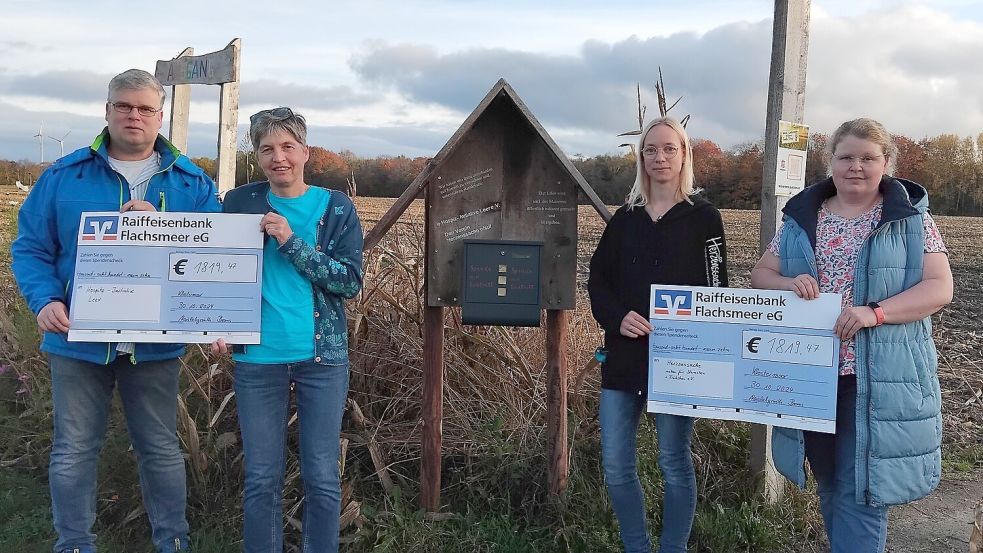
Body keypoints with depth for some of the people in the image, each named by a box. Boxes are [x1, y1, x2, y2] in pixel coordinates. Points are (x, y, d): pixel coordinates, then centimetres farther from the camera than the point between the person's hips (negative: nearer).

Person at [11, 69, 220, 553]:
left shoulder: (191, 183, 2)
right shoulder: (64, 176, 2)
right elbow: (30, 248, 2)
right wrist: (45, 300, -15)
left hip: (156, 343, 0)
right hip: (78, 338, 0)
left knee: (161, 449, 12)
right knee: (74, 450, 9)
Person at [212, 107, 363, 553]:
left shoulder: (337, 208, 0)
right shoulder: (239, 203, 4)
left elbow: (351, 281, -9)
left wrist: (291, 242, -16)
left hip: (322, 357, -1)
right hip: (257, 358, 1)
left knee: (322, 478, 6)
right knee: (261, 479, 9)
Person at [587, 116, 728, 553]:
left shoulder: (704, 217, -1)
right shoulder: (626, 217, 10)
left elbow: (716, 292, -3)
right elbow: (598, 279, 10)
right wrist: (617, 317, -10)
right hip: (624, 357, 4)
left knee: (674, 463, 6)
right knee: (616, 466, 6)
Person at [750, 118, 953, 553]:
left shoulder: (911, 216, -1)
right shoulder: (802, 217, 9)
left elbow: (940, 287, -7)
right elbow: (759, 275, 11)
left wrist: (875, 312, -22)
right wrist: (788, 284, -12)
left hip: (879, 381, -4)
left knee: (861, 492, -2)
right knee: (830, 487, 18)